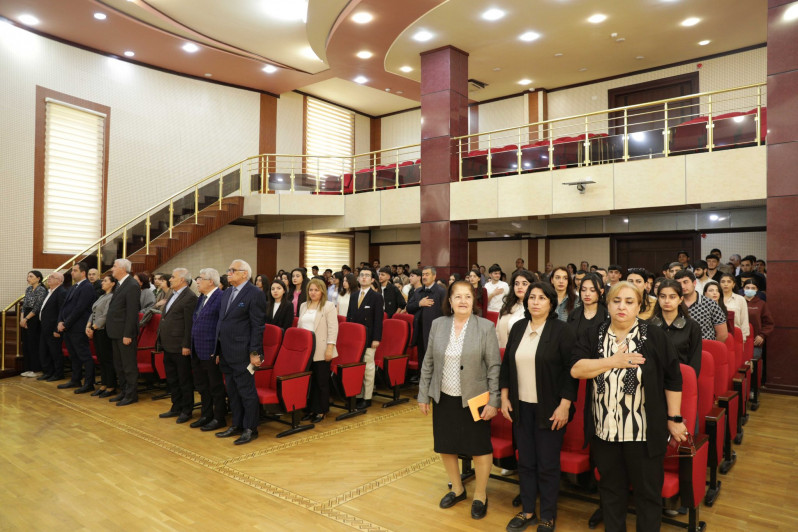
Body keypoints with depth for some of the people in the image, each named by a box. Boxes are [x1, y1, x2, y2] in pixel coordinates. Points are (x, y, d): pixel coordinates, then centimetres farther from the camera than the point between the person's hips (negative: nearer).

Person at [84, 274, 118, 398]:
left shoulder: (112, 297, -12)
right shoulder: (102, 297, 17)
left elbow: (105, 315, -17)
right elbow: (93, 313, 15)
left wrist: (94, 327, -12)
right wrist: (88, 326, 2)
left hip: (104, 331, -9)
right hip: (96, 332, 9)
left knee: (108, 359, -3)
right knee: (101, 359, 13)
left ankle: (111, 387, 4)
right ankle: (103, 385, 20)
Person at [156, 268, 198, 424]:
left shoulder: (189, 297, -15)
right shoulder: (173, 295, 14)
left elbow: (190, 324, -18)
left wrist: (186, 346, -20)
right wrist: (161, 339, 16)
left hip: (180, 348, -9)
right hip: (168, 346, 10)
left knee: (184, 381, 4)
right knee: (172, 380, 18)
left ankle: (186, 411, 15)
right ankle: (176, 408, 30)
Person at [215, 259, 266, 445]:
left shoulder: (255, 294, -11)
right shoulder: (226, 293, 14)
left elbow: (258, 326, -14)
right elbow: (222, 322, 17)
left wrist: (254, 352, -17)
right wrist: (219, 351, 15)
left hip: (242, 353, -8)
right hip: (226, 353, 8)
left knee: (247, 392, 1)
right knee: (232, 392, 17)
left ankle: (250, 429, 13)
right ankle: (237, 425, 29)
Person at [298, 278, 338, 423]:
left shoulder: (329, 306, -3)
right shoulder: (303, 306, 15)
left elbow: (333, 328, -8)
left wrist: (330, 348, -15)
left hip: (321, 351, -5)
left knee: (322, 381, 2)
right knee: (309, 381, 9)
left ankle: (321, 411, 12)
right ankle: (311, 409, 20)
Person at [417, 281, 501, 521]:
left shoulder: (486, 327, -8)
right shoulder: (438, 324, -1)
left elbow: (494, 366, -7)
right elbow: (428, 362, 5)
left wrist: (493, 401, -10)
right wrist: (423, 394, 5)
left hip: (474, 399, -3)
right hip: (444, 398, 3)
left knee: (479, 447, 7)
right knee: (446, 445, 15)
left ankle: (480, 495, 30)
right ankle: (457, 488, 39)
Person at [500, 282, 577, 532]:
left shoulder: (562, 330, -9)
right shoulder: (518, 328, 5)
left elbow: (571, 370, -11)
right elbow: (506, 364, 10)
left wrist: (564, 405, -15)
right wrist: (504, 397, 5)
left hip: (549, 408, -4)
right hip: (521, 406, 4)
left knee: (547, 464, 6)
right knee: (525, 461, 13)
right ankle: (527, 510, 30)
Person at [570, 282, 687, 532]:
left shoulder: (654, 336, -5)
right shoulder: (593, 336, 1)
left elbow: (672, 380, -2)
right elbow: (575, 368, -11)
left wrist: (674, 419, -2)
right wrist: (613, 361, -19)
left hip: (644, 431, -2)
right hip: (604, 430, 3)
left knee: (648, 492, 12)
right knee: (611, 489, 18)